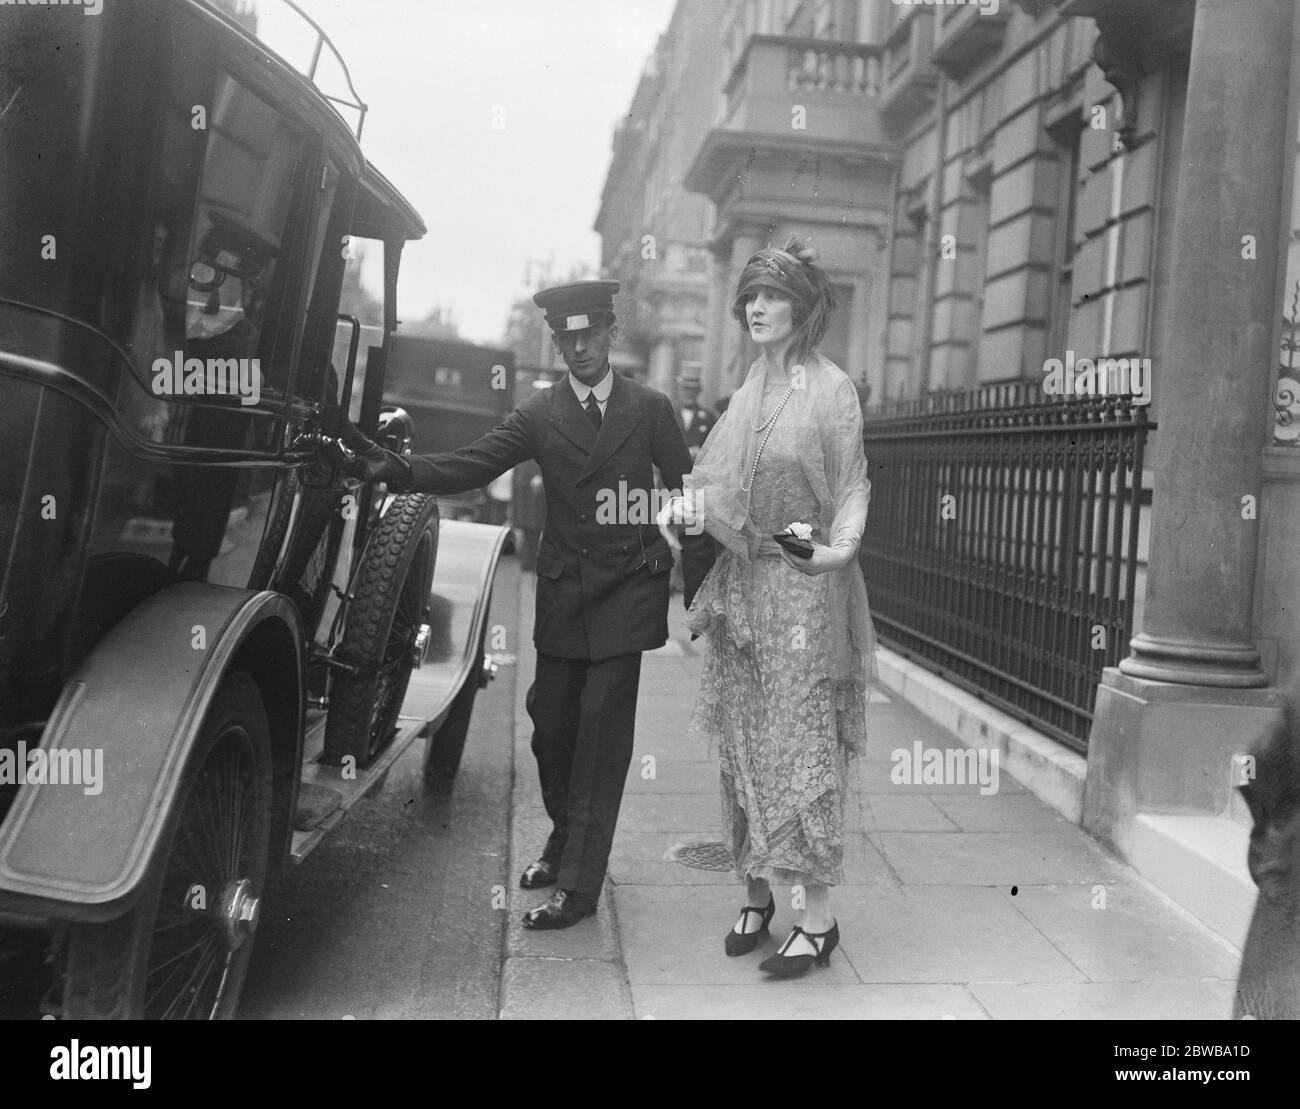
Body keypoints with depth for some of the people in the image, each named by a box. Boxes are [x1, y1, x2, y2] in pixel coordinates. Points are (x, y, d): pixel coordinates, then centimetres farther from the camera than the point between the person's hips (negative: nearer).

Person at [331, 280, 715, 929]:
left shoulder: (651, 409, 2)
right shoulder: (538, 414, 5)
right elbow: (470, 466, -6)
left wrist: (700, 589, -1)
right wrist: (394, 468, -22)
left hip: (627, 591, -3)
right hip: (562, 594, 3)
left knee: (601, 734, -5)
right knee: (551, 724, 11)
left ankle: (578, 883, 3)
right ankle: (564, 840, 36)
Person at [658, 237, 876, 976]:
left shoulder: (832, 389, -4)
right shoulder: (751, 390, 13)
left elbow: (853, 485, -7)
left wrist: (840, 545, -23)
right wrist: (683, 503, -3)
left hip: (803, 588, -6)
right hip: (740, 583, 6)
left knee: (800, 744, -4)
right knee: (742, 743, 9)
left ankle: (819, 917, 6)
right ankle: (757, 894, 22)